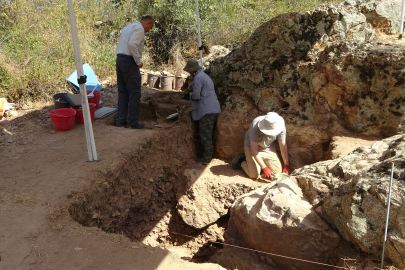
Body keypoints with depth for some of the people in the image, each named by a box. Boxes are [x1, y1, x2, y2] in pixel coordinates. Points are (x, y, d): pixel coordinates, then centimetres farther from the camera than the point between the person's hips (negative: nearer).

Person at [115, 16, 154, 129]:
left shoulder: (128, 27, 24)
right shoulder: (139, 28, -7)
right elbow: (132, 44, -22)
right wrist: (139, 61, -15)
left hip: (119, 60, 10)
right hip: (129, 61, -9)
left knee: (122, 92, 12)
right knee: (134, 94, -4)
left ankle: (120, 120, 13)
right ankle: (133, 123, -1)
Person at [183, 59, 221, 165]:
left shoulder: (198, 78, -11)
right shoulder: (205, 76, 22)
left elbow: (196, 95, -15)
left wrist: (191, 95, 5)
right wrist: (193, 95, 20)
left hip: (207, 110, -10)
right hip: (213, 109, 10)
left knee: (205, 135, -5)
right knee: (208, 134, 15)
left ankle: (206, 158, 0)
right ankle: (208, 155, 22)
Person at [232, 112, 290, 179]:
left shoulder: (281, 126, -25)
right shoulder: (255, 126, -36)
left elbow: (283, 146, -12)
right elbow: (254, 150, -31)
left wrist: (286, 165, -11)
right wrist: (264, 168, -32)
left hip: (268, 148, 4)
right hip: (252, 147, -4)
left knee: (277, 172, -6)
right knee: (254, 174, -14)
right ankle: (241, 160, 15)